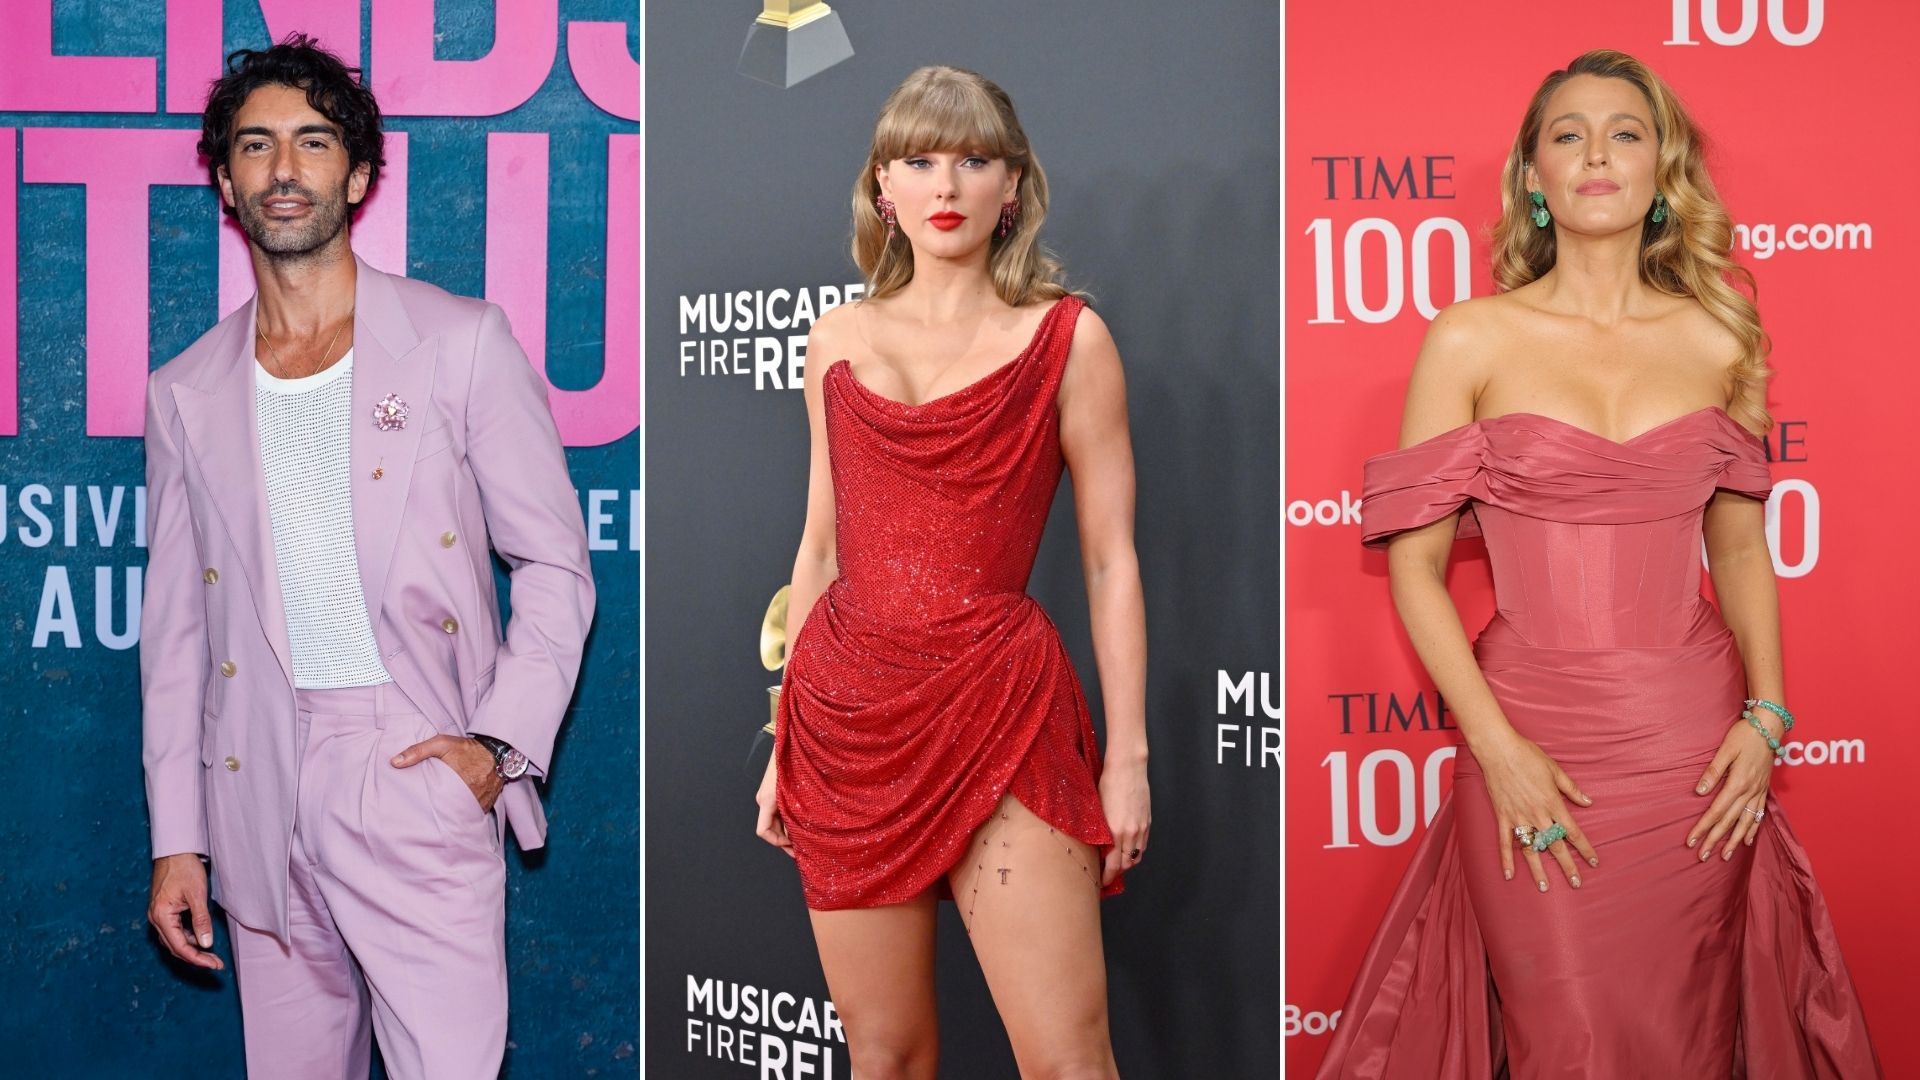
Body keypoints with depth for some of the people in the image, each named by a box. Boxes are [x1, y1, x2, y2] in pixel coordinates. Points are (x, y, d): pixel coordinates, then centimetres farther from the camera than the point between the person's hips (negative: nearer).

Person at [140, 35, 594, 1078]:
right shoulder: (186, 393, 11)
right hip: (260, 805, 3)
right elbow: (175, 627, 13)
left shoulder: (460, 343, 1)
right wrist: (174, 840, 9)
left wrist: (503, 741, -10)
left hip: (421, 777, -3)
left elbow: (555, 566, 2)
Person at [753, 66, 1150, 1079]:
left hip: (998, 714, -3)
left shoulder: (1064, 337, 0)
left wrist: (1127, 753, -3)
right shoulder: (839, 338, 11)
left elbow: (1109, 559, 0)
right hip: (848, 717, 3)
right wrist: (785, 743, 15)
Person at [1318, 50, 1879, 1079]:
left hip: (1695, 742, 3)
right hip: (1536, 740, -2)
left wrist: (1765, 716, 1)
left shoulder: (1719, 340, 6)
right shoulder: (1471, 340, -3)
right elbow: (1414, 564, -3)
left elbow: (1739, 543, 14)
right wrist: (1497, 749, -12)